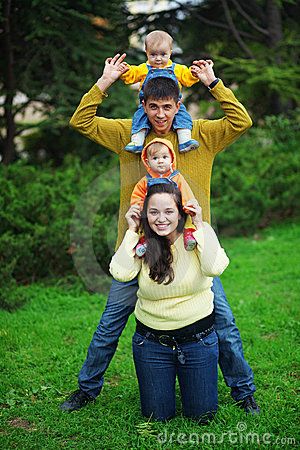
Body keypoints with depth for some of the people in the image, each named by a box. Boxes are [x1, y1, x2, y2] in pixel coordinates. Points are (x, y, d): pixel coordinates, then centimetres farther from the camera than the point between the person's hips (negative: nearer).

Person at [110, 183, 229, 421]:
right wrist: (132, 231, -16)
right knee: (158, 417, 10)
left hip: (198, 338, -1)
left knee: (202, 415, 10)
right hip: (151, 342, 1)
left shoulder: (195, 238, -9)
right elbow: (121, 273, -24)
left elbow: (215, 267, -28)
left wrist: (200, 225, -23)